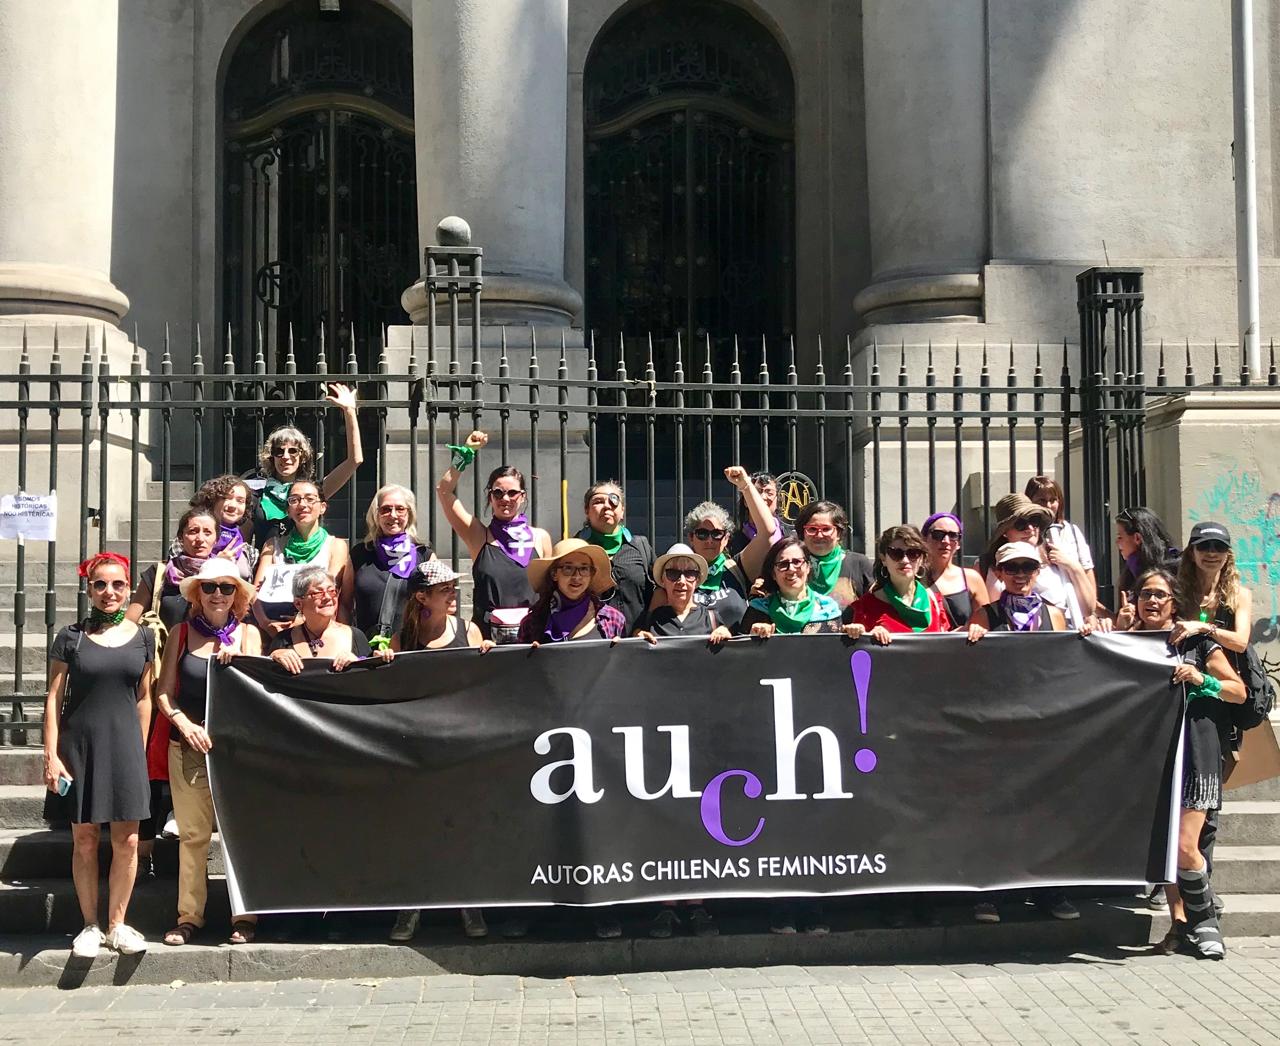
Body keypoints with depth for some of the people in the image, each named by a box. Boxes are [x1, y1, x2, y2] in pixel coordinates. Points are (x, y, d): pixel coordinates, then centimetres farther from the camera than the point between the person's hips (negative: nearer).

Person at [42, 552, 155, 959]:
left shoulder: (142, 637, 6)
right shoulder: (71, 637, 0)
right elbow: (54, 698, 0)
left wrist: (141, 751, 8)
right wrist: (51, 755, -6)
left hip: (125, 745, 2)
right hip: (80, 745, -1)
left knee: (127, 841, 1)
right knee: (84, 840, 3)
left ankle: (117, 924, 13)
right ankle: (90, 925, 14)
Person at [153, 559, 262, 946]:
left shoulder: (248, 633, 6)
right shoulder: (183, 633, 6)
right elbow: (164, 692, 5)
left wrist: (236, 658, -19)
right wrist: (185, 725, -10)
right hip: (189, 742, 0)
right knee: (192, 832, 1)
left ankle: (244, 918, 5)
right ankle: (188, 917, 9)